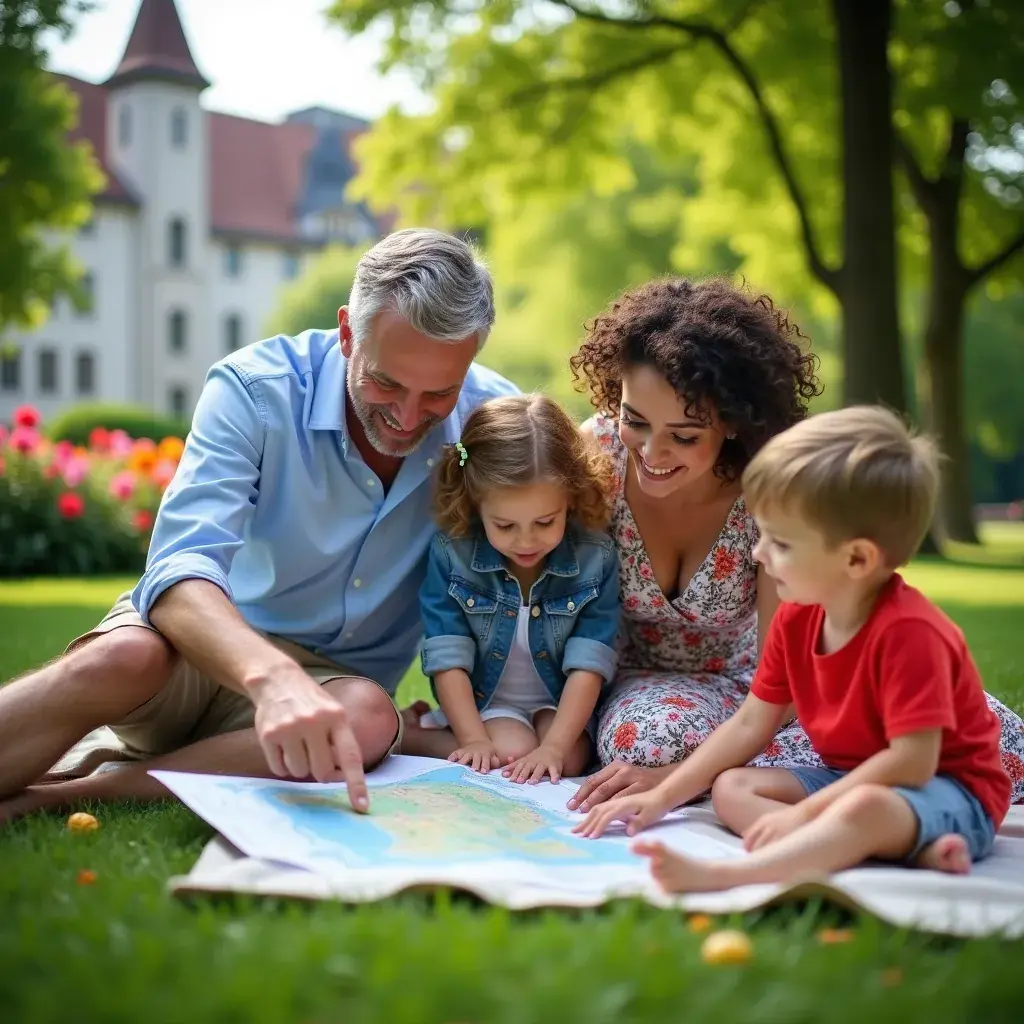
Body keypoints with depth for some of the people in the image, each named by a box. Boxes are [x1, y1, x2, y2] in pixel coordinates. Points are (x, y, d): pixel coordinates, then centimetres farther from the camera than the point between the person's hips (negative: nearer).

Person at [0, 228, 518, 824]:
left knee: (369, 717, -35)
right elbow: (181, 566, -32)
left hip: (333, 681, 2)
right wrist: (274, 676, -53)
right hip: (208, 638, -2)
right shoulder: (255, 389, -19)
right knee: (124, 658, -38)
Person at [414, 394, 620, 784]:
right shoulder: (451, 554, -15)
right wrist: (474, 739, -23)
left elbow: (588, 664, -17)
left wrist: (554, 746, -27)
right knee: (513, 750, -28)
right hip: (481, 703, -1)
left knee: (569, 760, -25)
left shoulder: (595, 558, -15)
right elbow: (448, 660, -14)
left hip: (558, 705, 2)